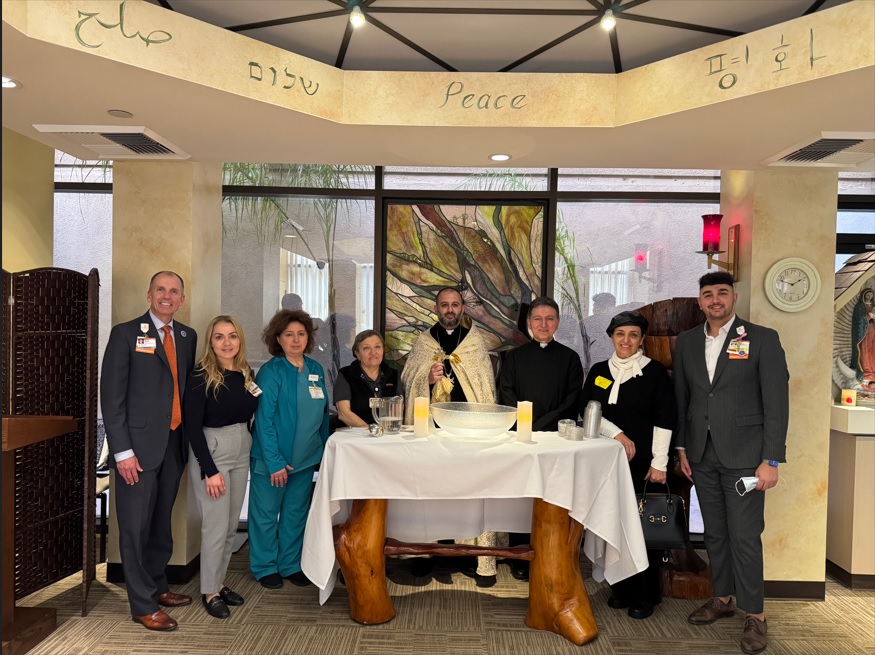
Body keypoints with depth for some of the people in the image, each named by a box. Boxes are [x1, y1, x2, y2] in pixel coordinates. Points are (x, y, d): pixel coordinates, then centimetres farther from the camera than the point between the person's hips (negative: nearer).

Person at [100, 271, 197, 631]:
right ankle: (143, 605, 15)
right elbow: (112, 396, -8)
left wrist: (190, 438, 3)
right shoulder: (126, 333, -4)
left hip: (175, 443, 5)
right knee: (136, 526, 3)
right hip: (139, 445, -4)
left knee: (161, 522, 15)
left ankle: (157, 587, 32)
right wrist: (122, 451, -12)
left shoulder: (188, 336, 11)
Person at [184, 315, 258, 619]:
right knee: (216, 526, 0)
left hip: (241, 452, 6)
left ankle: (219, 582, 31)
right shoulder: (201, 376, -13)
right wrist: (210, 470, -17)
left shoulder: (246, 374, 5)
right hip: (211, 452, -6)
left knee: (231, 525, 13)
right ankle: (209, 591, 18)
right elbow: (192, 425, -14)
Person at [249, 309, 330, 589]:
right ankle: (264, 567, 26)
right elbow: (264, 419, -15)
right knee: (266, 513, 9)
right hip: (272, 458, -5)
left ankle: (291, 564, 31)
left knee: (296, 513, 16)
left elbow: (323, 413, 11)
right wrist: (275, 462, -18)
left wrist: (324, 449, 6)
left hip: (305, 457, 5)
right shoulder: (271, 371, -12)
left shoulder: (316, 369, 4)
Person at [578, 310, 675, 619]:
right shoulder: (599, 371, 10)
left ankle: (645, 595, 15)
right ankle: (622, 588, 21)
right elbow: (587, 410, 4)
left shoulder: (655, 371, -1)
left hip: (644, 461, -3)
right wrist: (617, 434, -8)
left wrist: (659, 463, -8)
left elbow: (664, 420, -4)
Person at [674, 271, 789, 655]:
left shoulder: (762, 339, -5)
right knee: (714, 532, 13)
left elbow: (776, 403, -7)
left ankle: (754, 614, 15)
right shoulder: (686, 342, 7)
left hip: (743, 455, -4)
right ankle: (722, 598, 29)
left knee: (744, 536, 0)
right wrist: (681, 448, 7)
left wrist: (771, 460, -11)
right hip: (702, 456, 4)